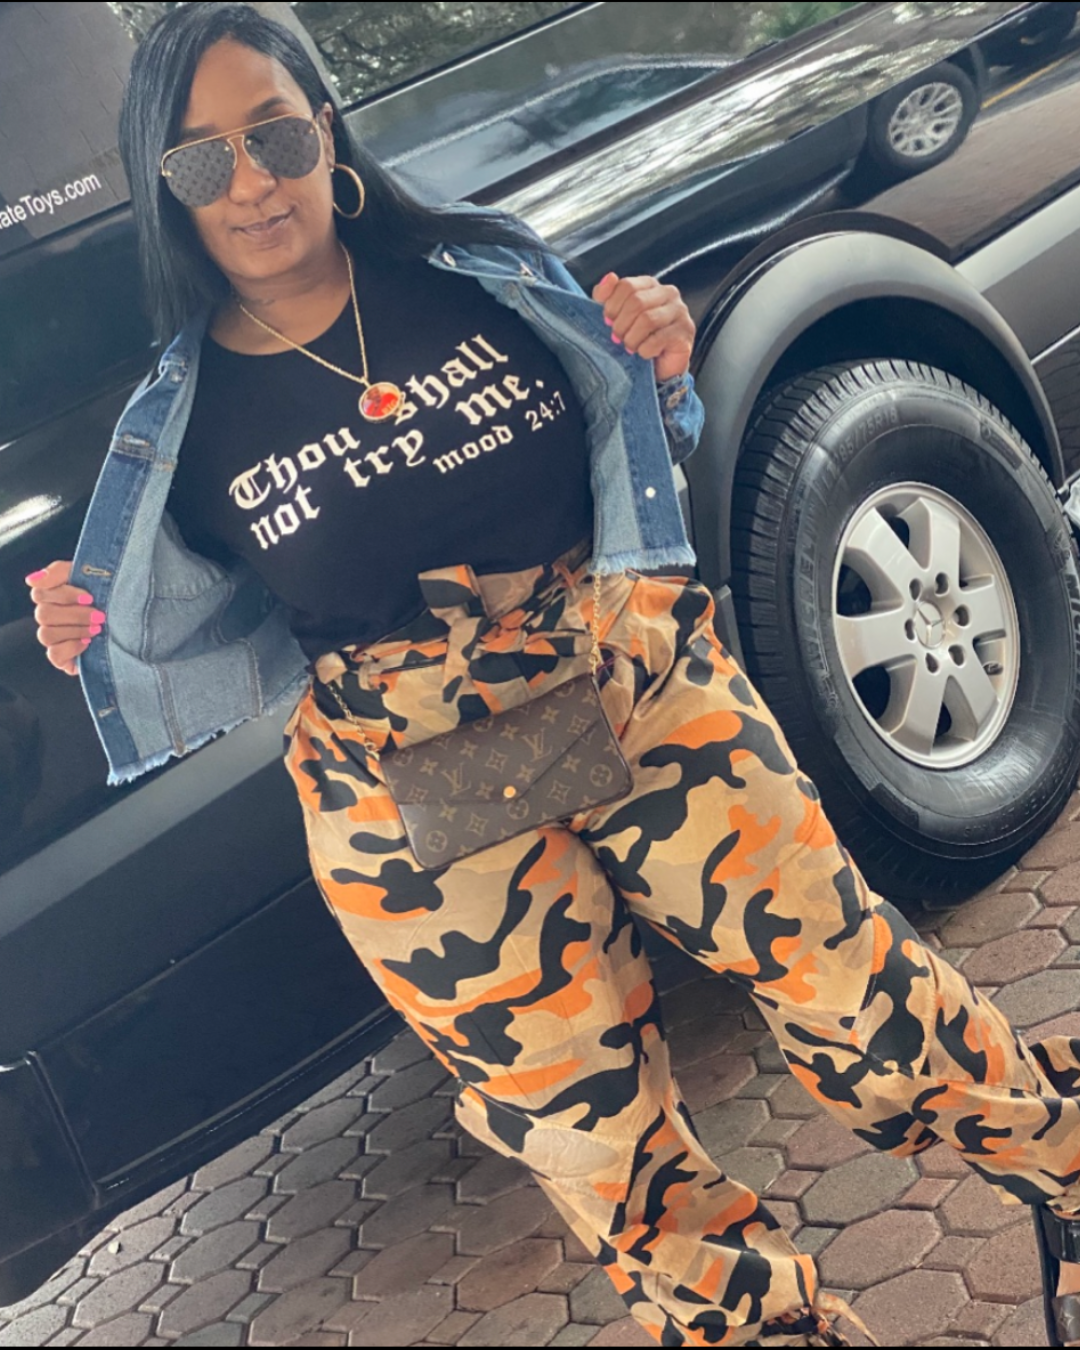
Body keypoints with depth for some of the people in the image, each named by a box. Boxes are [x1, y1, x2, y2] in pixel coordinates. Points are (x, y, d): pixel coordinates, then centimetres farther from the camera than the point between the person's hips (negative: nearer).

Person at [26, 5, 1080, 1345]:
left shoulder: (482, 267, -2)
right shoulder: (184, 427, -2)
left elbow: (628, 454, 12)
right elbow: (248, 647, 8)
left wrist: (661, 366, -10)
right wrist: (104, 642, -10)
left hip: (640, 686, 1)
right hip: (415, 800, 0)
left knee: (850, 982, 2)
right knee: (599, 1137, 7)